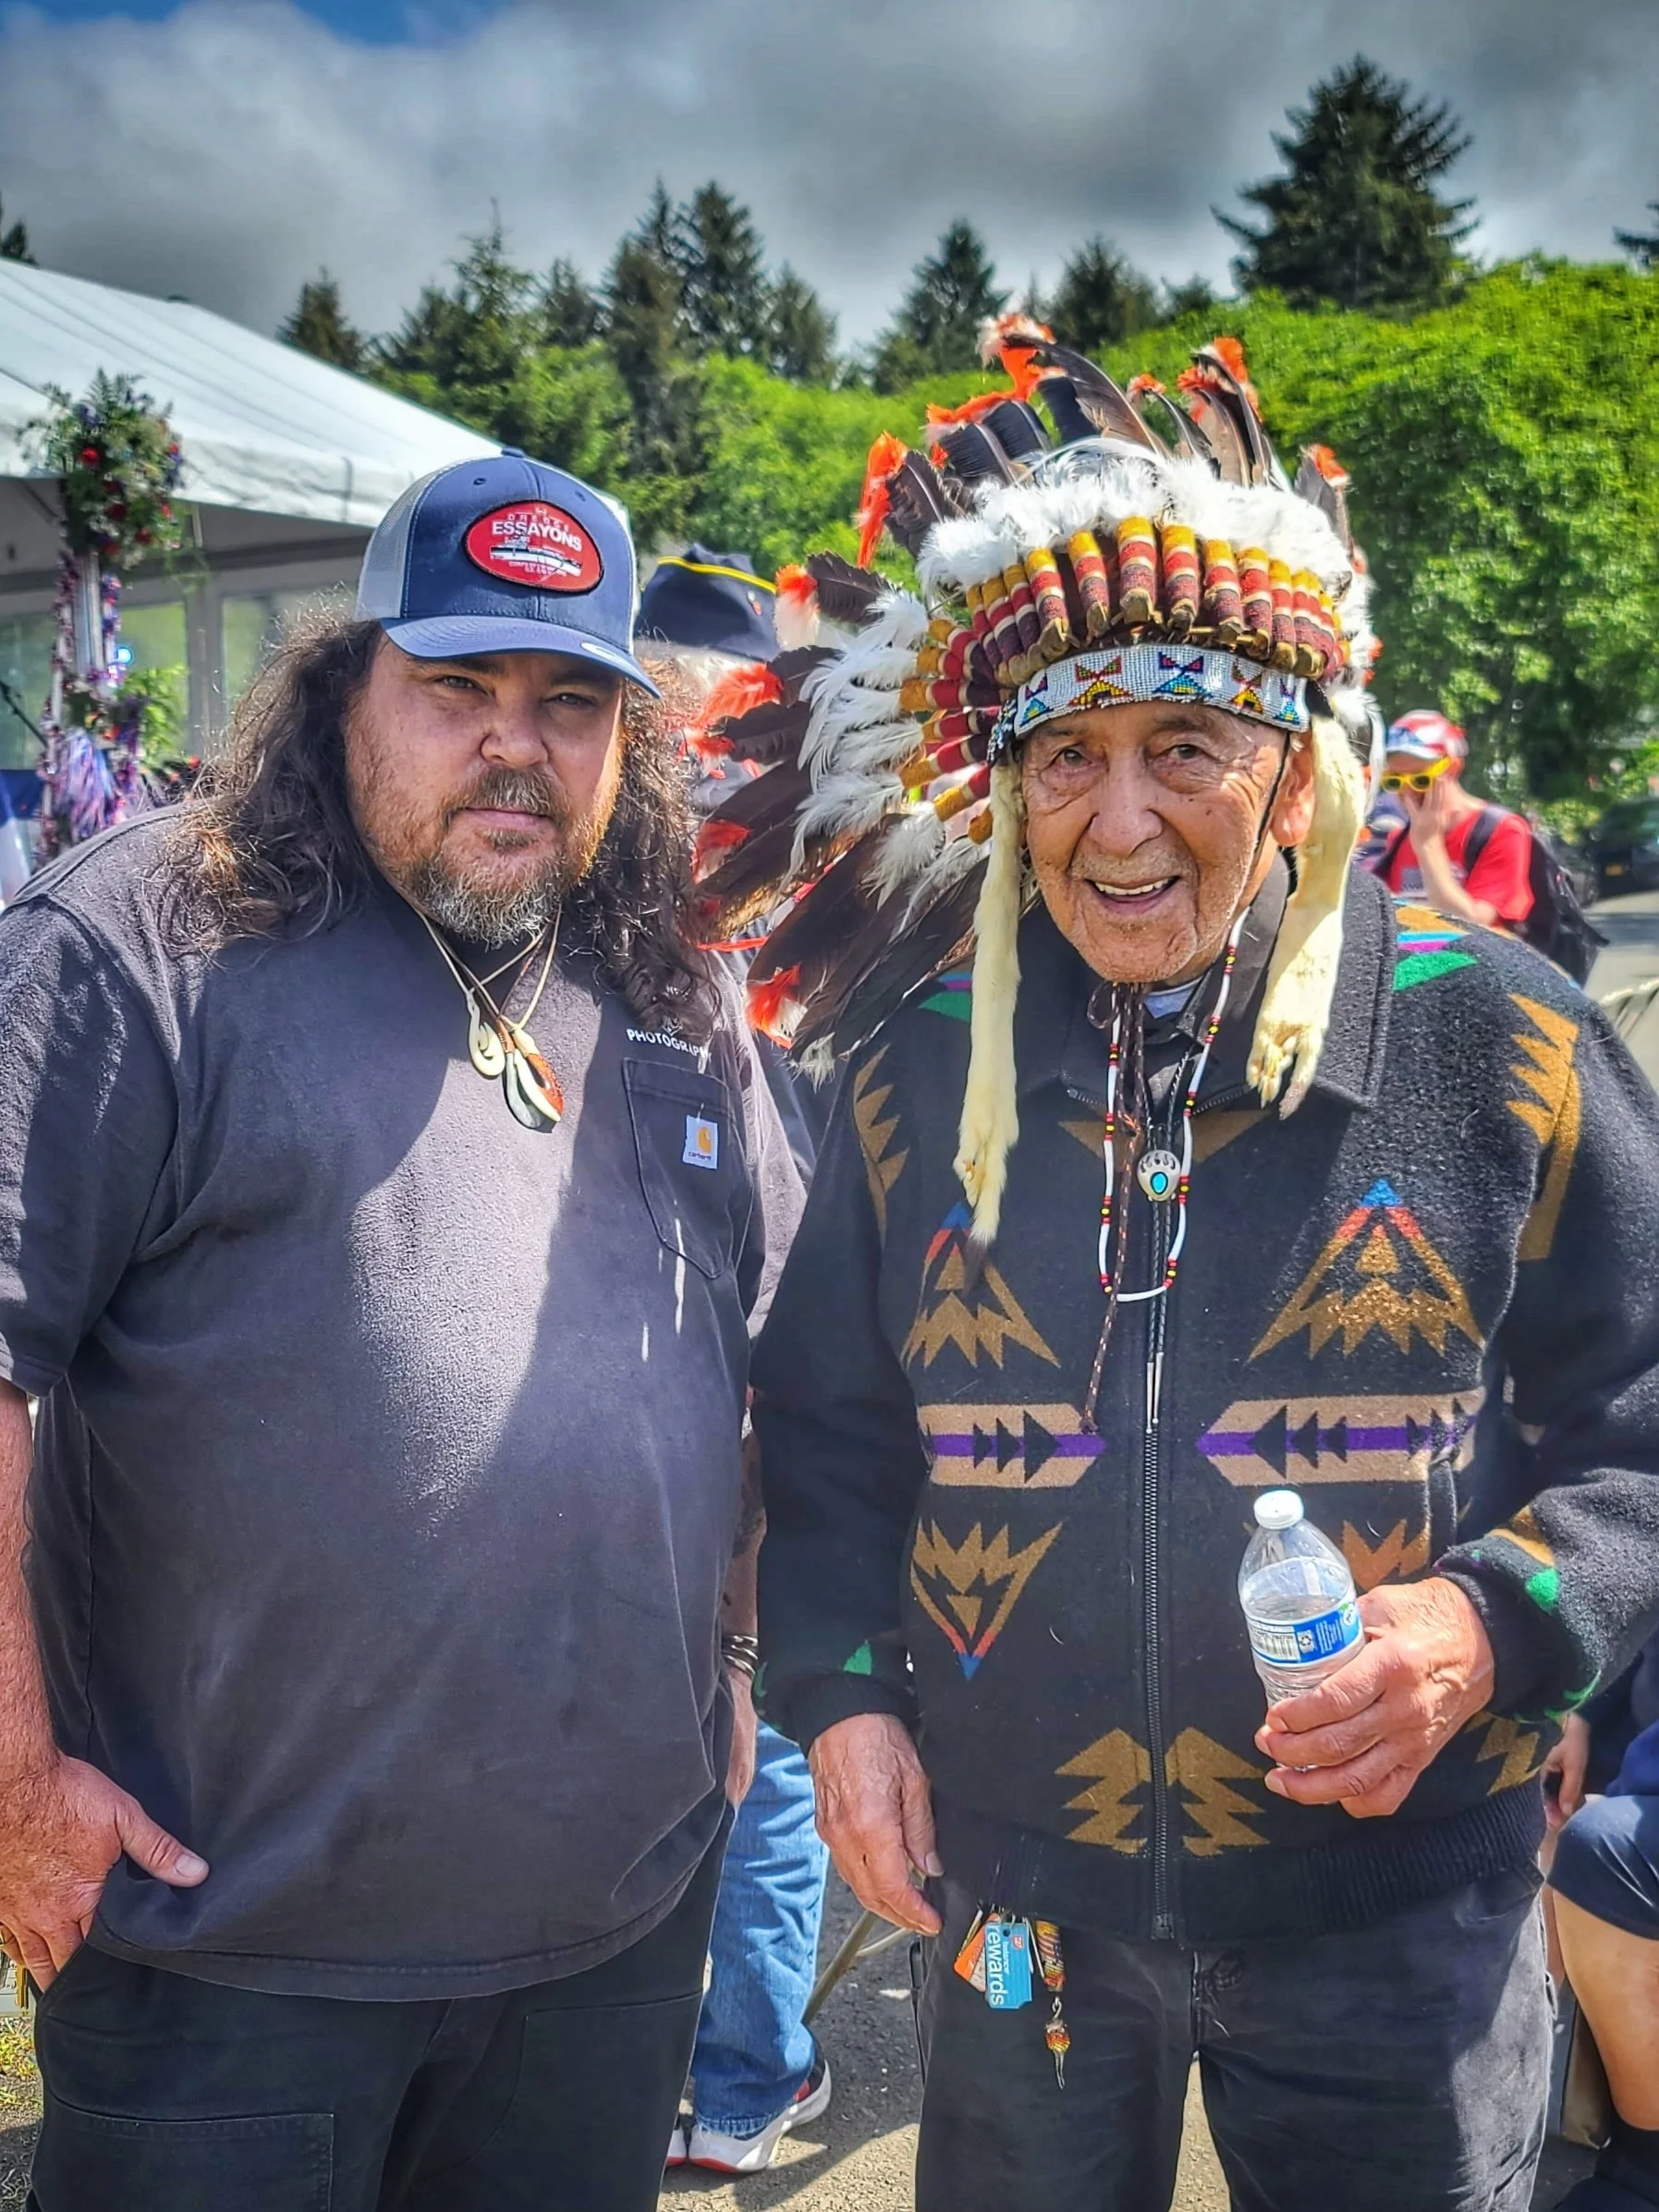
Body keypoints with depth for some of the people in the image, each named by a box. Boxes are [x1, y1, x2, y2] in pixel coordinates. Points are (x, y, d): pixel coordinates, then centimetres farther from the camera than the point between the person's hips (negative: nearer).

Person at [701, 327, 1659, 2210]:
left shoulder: (1496, 1043, -9)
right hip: (1008, 1895, 2)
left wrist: (1488, 1625, -17)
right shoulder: (919, 1065, -2)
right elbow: (828, 1427, 7)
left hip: (1392, 1905, -1)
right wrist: (837, 1687, -4)